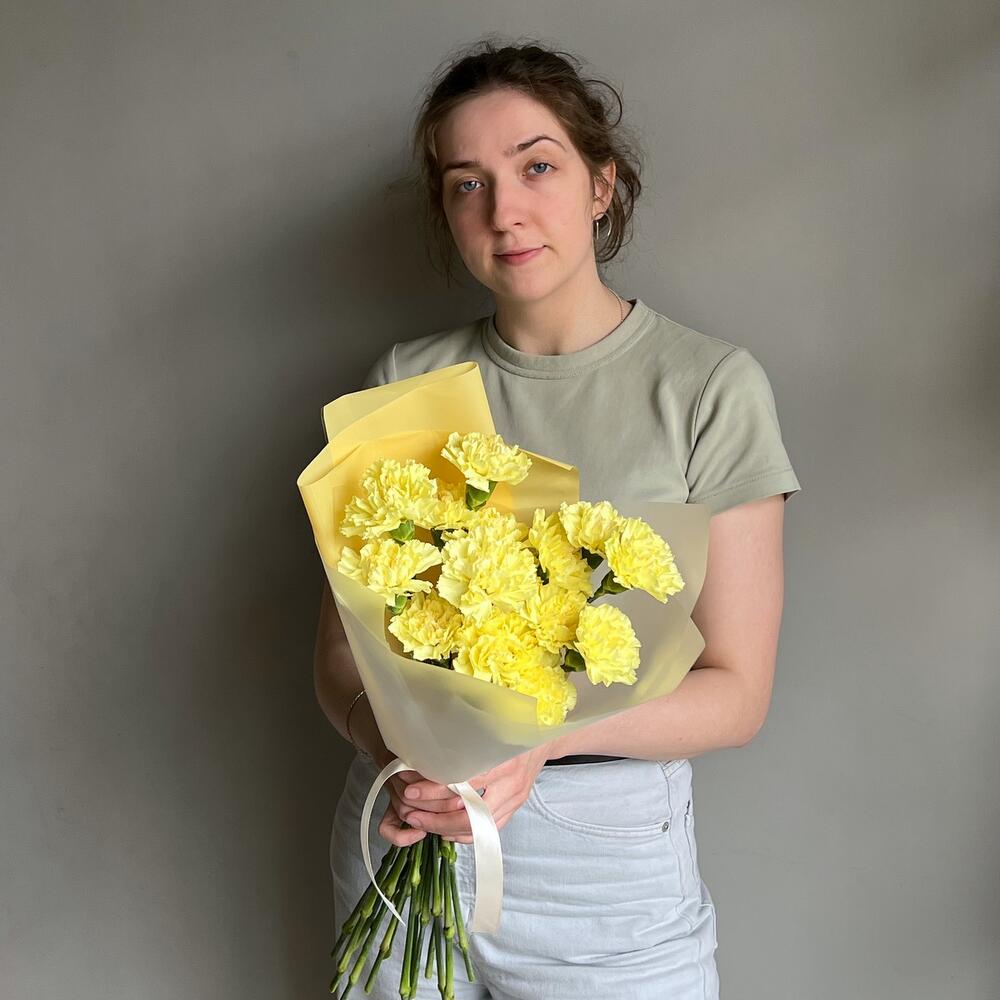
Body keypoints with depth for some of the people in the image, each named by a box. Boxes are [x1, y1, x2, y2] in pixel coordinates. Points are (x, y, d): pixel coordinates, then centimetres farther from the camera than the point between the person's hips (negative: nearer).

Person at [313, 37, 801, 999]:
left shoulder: (710, 385, -8)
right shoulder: (407, 381, 1)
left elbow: (735, 693, -8)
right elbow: (341, 643, 1)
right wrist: (397, 748, -19)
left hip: (603, 844, -2)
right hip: (402, 829, 3)